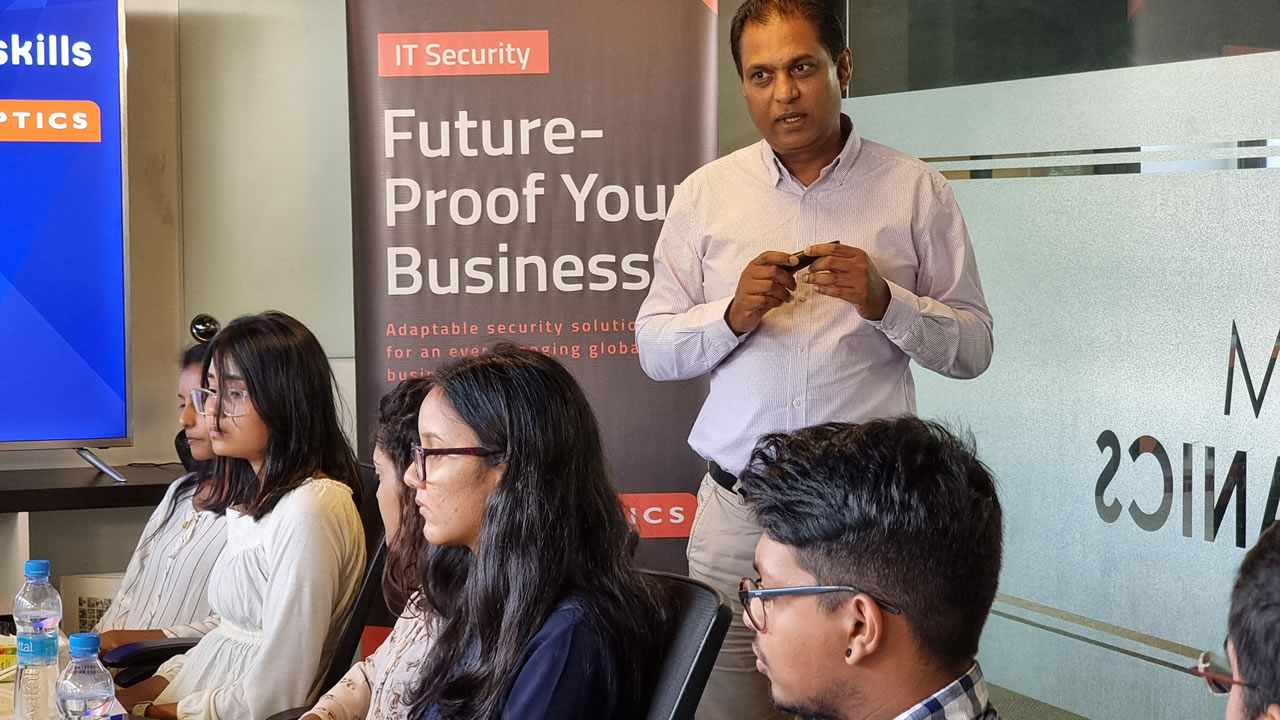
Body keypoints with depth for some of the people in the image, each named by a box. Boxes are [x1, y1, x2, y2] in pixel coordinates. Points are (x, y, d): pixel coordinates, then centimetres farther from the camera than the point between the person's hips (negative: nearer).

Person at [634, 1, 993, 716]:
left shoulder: (917, 191, 3)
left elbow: (973, 348, 3)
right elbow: (655, 349, 8)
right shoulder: (705, 194, 8)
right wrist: (733, 314, -10)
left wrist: (884, 301, -14)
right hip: (737, 504, 2)